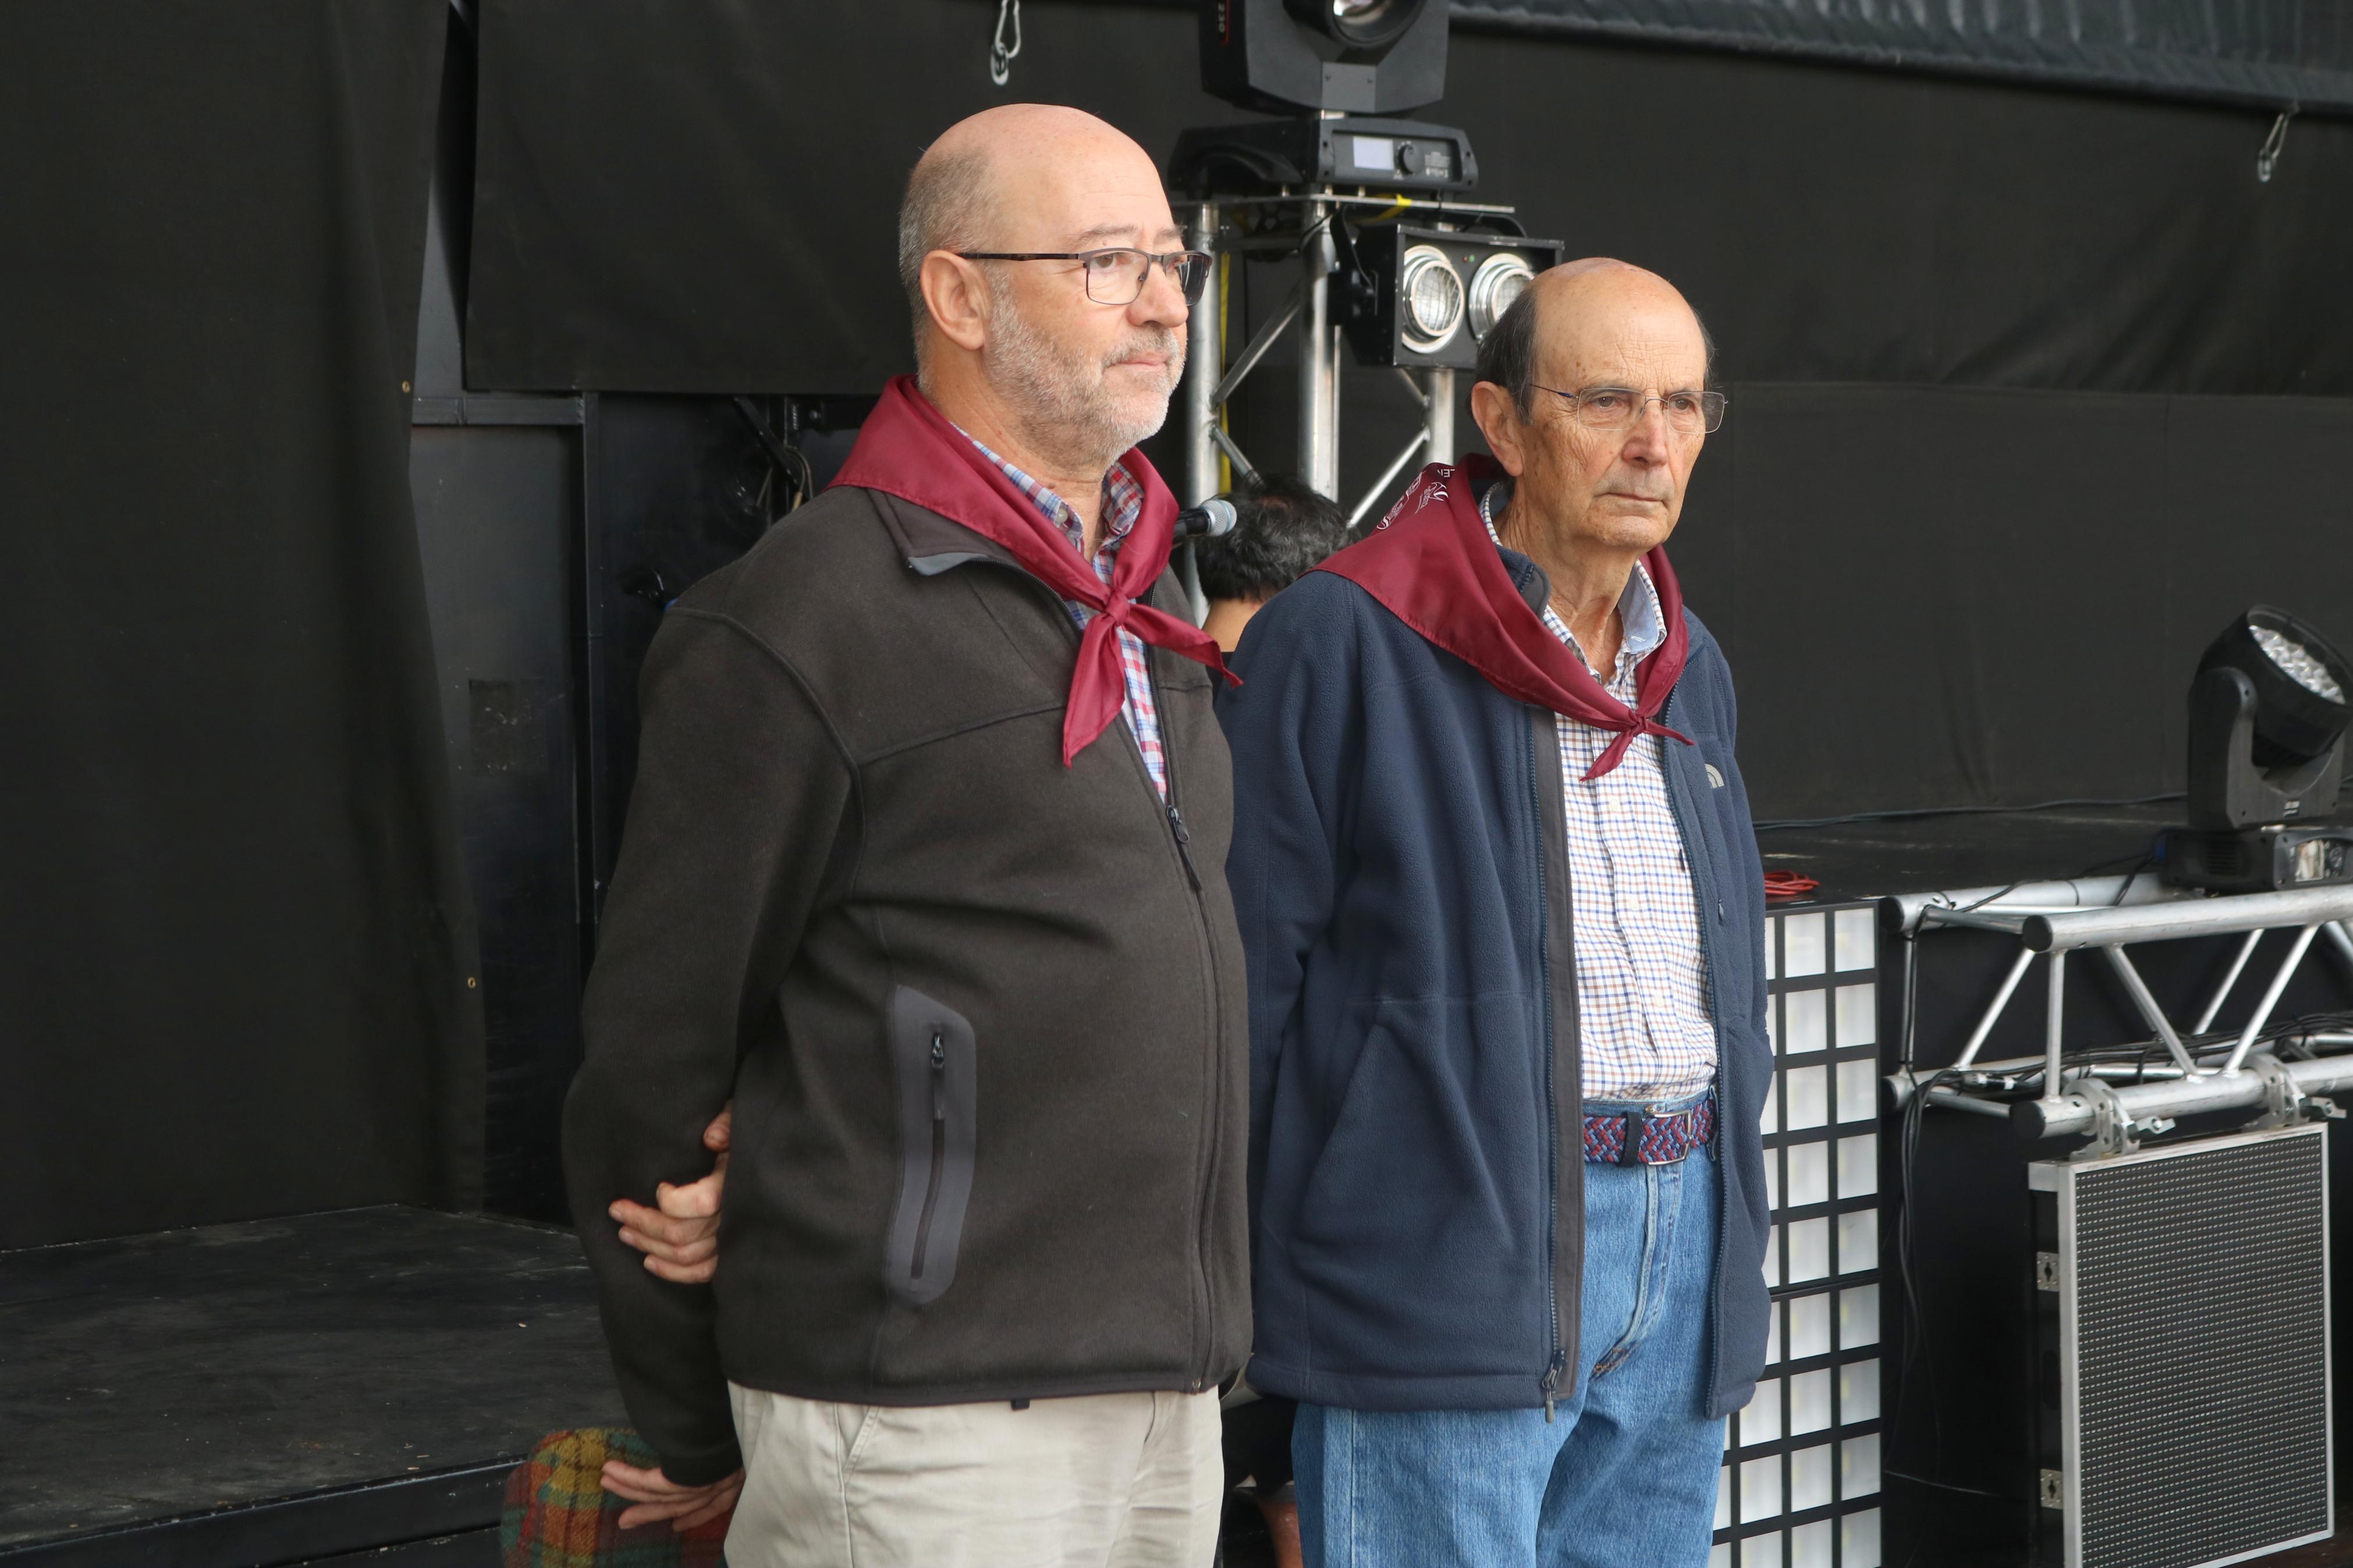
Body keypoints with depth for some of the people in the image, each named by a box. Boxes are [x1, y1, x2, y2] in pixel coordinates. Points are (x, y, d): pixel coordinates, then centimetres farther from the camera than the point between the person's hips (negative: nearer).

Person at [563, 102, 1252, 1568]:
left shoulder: (1145, 597, 15)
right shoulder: (801, 621, -11)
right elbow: (654, 1060, -7)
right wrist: (697, 1443, 1)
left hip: (1166, 1399, 8)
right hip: (925, 1430, -8)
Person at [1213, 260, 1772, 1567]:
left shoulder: (1692, 666, 16)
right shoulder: (1343, 643, -9)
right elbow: (1242, 973, -9)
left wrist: (1728, 1236, 19)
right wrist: (1219, 1280, -9)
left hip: (1682, 1254, 7)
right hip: (1446, 1254, -7)